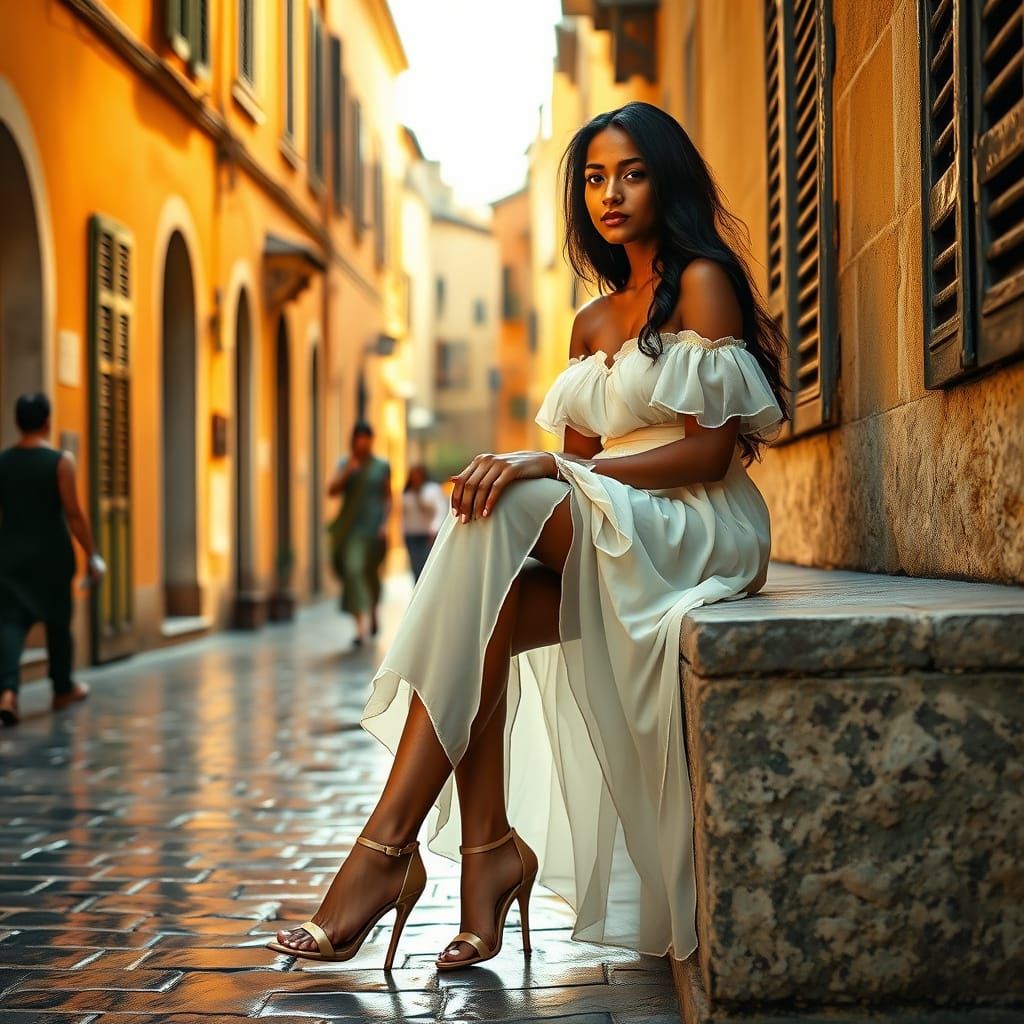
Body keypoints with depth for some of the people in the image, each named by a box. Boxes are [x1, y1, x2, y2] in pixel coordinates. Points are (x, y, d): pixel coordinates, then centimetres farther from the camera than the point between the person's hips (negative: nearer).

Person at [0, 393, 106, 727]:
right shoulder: (60, 461, -10)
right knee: (58, 622, 14)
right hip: (52, 555, -2)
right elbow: (73, 513, -13)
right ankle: (63, 689, 29)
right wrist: (92, 555, -5)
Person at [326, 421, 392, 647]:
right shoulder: (344, 464, 8)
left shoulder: (382, 466, 6)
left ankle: (372, 612, 39)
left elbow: (387, 497, 7)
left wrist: (385, 523, -4)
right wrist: (348, 470, -12)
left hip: (374, 528, 0)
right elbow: (332, 491, -2)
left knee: (370, 574, 9)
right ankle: (361, 624, -18)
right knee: (353, 571, -14)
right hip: (350, 528, 0)